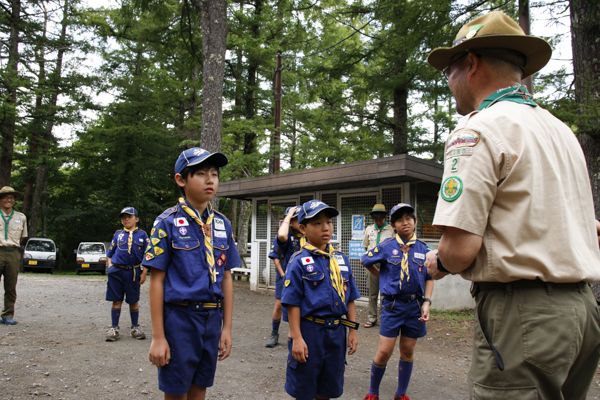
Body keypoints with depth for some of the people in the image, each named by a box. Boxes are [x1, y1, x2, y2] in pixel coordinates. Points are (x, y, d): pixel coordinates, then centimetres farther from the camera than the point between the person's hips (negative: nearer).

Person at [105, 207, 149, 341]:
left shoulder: (142, 235, 7)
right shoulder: (118, 234, 11)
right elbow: (109, 253, 15)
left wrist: (144, 273, -2)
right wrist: (110, 267, 1)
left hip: (134, 272, -1)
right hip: (117, 272, 1)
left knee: (134, 301, 7)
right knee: (116, 301, 4)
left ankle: (135, 328, 20)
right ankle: (114, 329, 14)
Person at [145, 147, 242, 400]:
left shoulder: (222, 224, 6)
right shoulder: (168, 222, -6)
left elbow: (226, 277, 9)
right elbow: (157, 280, -7)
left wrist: (227, 328, 7)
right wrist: (158, 337, -9)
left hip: (212, 318, 4)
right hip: (179, 317, -4)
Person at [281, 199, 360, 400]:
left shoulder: (342, 259, 6)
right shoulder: (299, 262, -9)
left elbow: (350, 298, 10)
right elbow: (293, 303, -11)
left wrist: (353, 330, 8)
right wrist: (296, 338, -14)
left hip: (336, 331, 5)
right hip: (309, 331, -4)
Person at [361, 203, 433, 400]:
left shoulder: (423, 248, 3)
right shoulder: (387, 246, -3)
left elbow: (429, 278, 7)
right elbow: (365, 260, 10)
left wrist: (426, 302, -4)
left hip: (415, 305, 3)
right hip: (392, 304, -2)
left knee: (407, 351, 12)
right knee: (385, 351, -2)